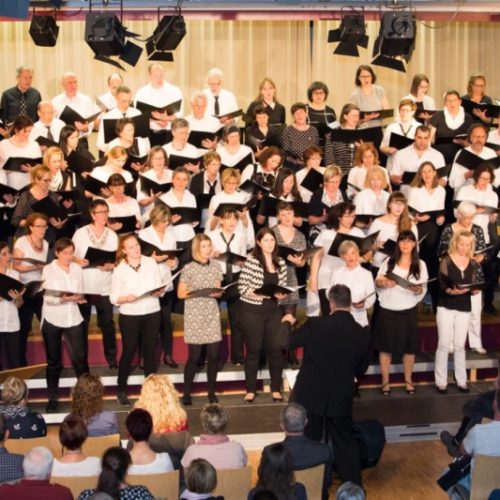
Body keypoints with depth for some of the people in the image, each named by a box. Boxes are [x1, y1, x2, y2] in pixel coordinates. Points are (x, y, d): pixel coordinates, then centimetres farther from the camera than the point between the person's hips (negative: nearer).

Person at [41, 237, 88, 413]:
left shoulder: (77, 268, 4)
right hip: (52, 319, -2)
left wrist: (79, 298, -16)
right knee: (53, 360, 8)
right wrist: (64, 298, -29)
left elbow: (81, 293, 7)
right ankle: (52, 398, 19)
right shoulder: (48, 269, -6)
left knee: (80, 358, -1)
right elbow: (47, 298, -13)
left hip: (73, 318, 2)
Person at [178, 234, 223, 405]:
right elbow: (180, 294, -4)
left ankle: (211, 392, 15)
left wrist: (217, 293, -10)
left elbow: (218, 290, 13)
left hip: (212, 314, 4)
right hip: (194, 315, -4)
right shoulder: (189, 268, -6)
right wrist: (197, 292, -18)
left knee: (213, 355, 2)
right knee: (194, 356, -2)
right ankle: (186, 393, 11)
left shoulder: (216, 267, 7)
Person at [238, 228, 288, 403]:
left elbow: (283, 286, 11)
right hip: (253, 311, -4)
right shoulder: (251, 261, -9)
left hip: (274, 310, 4)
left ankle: (276, 389, 17)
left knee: (275, 349, 5)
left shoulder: (280, 263, 5)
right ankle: (251, 389, 16)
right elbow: (241, 286, -10)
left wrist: (281, 295, -10)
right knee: (253, 350, 5)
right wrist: (256, 295, -24)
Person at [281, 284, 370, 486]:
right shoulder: (361, 334, -7)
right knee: (345, 443, 15)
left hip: (310, 396, -2)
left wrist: (287, 323, 15)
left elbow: (286, 342, -4)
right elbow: (361, 370, 4)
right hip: (341, 399, 2)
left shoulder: (315, 325, -16)